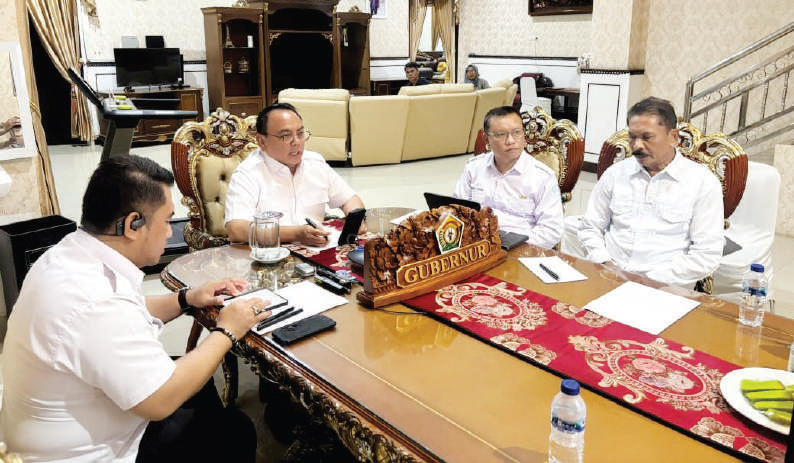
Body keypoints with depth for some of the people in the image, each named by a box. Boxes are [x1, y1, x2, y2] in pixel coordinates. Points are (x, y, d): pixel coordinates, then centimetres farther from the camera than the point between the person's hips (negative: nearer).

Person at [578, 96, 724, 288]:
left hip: (663, 287, -2)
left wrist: (652, 280, -12)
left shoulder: (703, 182, 2)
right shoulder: (616, 173, 12)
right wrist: (604, 262, -3)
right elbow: (590, 228, 16)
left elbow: (707, 255, -3)